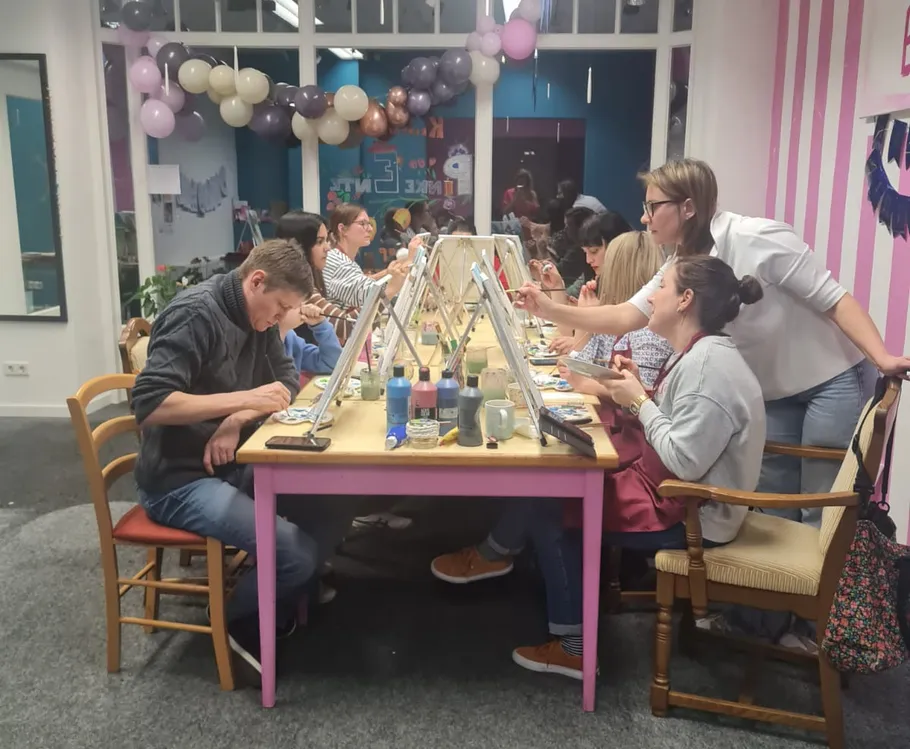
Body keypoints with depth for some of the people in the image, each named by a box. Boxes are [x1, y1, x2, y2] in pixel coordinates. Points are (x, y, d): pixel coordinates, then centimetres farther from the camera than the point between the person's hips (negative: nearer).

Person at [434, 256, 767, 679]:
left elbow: (685, 462, -29)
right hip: (673, 496, 10)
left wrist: (639, 401, -18)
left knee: (546, 503, -4)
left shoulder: (708, 363, -23)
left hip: (690, 517, -10)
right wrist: (638, 390, -2)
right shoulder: (697, 355, 9)